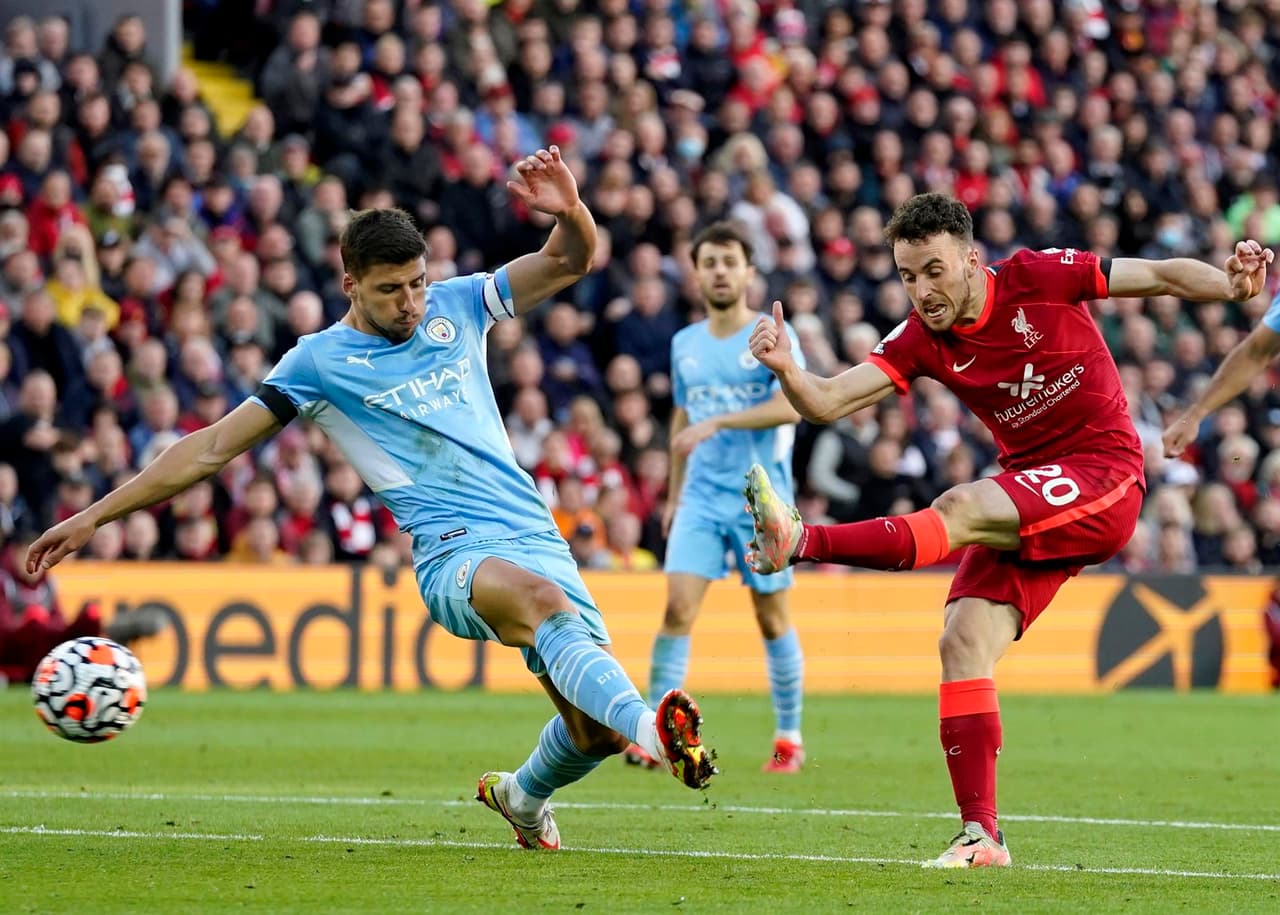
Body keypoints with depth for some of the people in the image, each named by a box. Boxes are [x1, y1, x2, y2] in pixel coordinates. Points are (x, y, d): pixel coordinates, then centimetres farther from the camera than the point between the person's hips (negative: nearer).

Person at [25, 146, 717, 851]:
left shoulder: (455, 307, 15)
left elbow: (572, 261, 14)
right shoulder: (320, 360, 6)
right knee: (545, 601, -39)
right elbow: (213, 446, 7)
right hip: (455, 553, -5)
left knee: (594, 729, -4)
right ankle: (652, 726, -62)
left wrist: (569, 210, -11)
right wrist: (92, 517, 5)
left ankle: (522, 798, 30)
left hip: (537, 537, 5)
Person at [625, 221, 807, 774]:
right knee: (678, 607, -11)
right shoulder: (685, 344, 11)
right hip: (701, 497, 3)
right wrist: (673, 494, 21)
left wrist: (718, 422, -26)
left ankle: (789, 739, 16)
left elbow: (791, 406, -19)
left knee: (772, 619, 3)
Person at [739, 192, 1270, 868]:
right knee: (963, 641, -11)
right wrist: (785, 369, -29)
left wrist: (1233, 284, -23)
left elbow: (1161, 276, -5)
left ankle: (799, 541, -37)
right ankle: (980, 836, -10)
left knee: (961, 508, -30)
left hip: (1103, 480, -5)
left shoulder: (1036, 278, -10)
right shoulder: (921, 340, 1)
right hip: (1028, 503, 5)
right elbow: (827, 402, -8)